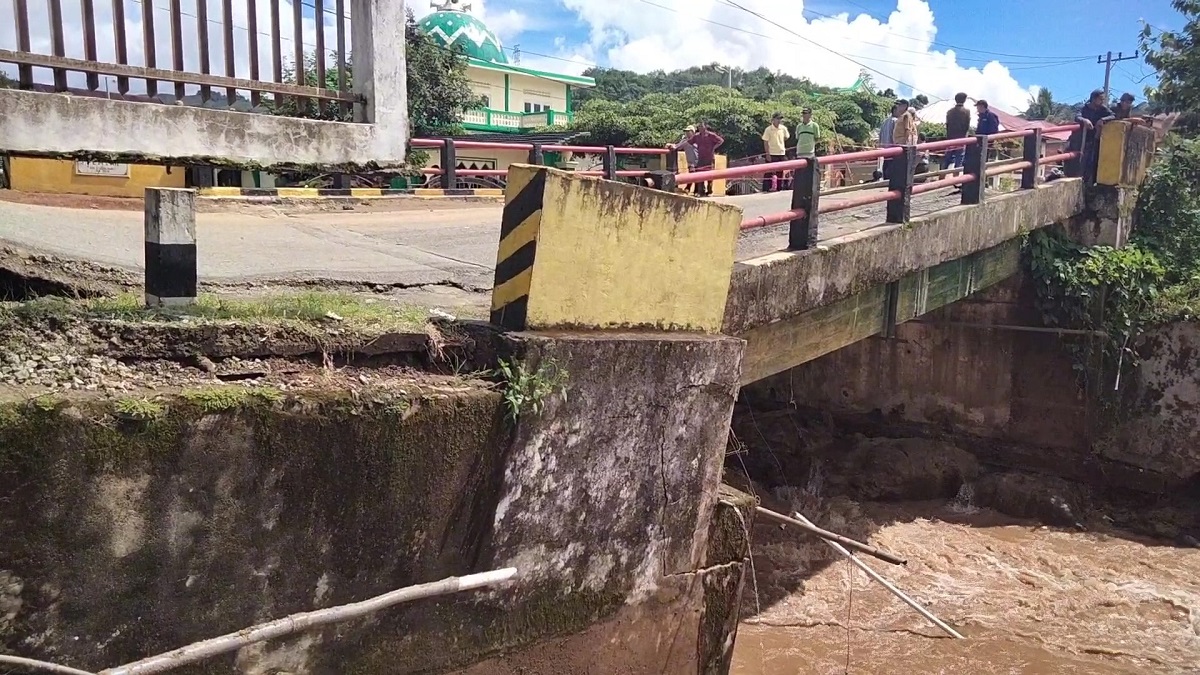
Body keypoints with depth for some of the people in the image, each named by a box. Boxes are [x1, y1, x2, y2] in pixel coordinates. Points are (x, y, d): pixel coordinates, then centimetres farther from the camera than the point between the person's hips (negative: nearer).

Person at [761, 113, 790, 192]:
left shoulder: (783, 128, 3)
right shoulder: (768, 129, -8)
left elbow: (786, 137, 22)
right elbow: (765, 142, -8)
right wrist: (767, 154, -12)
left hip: (782, 153, 5)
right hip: (772, 154, -4)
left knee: (780, 172, 11)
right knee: (769, 172, -3)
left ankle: (779, 187, 20)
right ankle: (766, 188, 0)